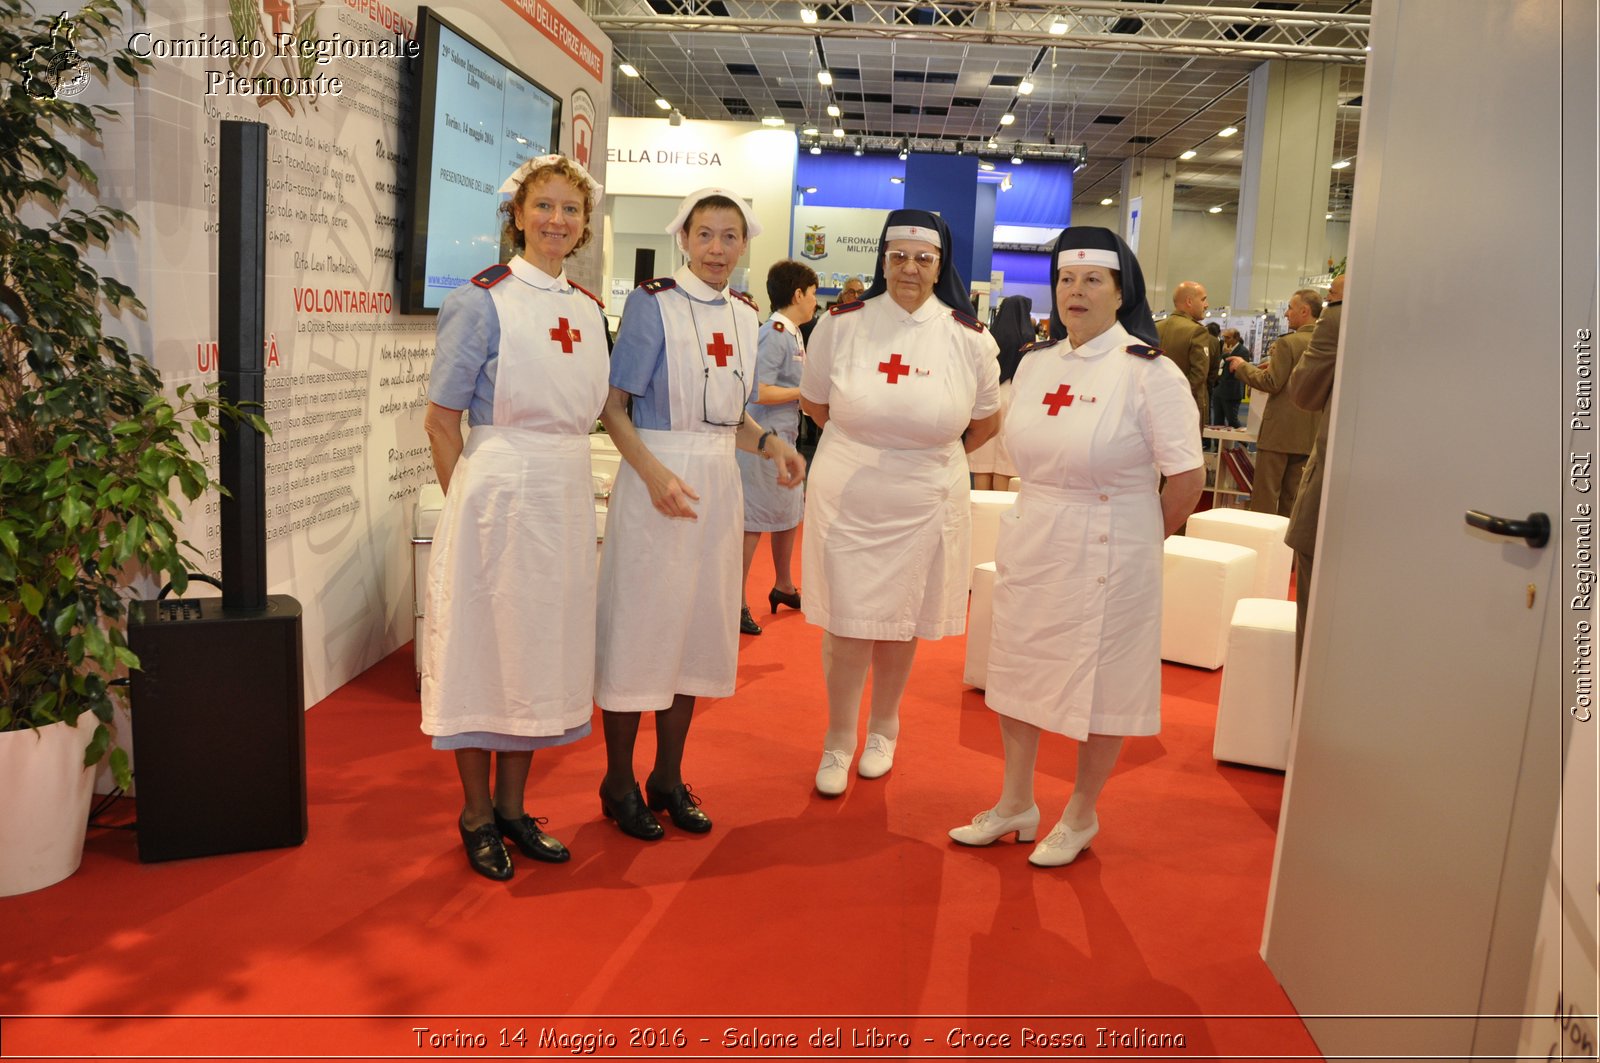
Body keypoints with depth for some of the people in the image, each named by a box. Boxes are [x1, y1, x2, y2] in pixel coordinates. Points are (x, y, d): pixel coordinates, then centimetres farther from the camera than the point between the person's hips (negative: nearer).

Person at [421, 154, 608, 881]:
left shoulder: (589, 309, 11)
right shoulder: (483, 300, -7)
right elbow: (441, 418, -8)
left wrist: (564, 480, 9)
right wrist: (471, 503, -7)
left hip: (567, 494, 6)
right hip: (498, 489, -6)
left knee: (542, 648, 12)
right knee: (486, 644, 3)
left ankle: (512, 807, 27)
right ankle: (476, 816, 19)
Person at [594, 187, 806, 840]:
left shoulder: (745, 315, 11)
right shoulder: (651, 303, -7)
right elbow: (614, 406, -11)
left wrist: (769, 443, -1)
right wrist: (654, 473, -24)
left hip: (718, 482, 6)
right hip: (656, 479, -6)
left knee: (698, 627, 12)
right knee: (640, 627, 0)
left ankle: (668, 777, 26)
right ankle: (619, 782, 18)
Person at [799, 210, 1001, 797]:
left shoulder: (970, 339, -3)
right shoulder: (841, 324, -4)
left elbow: (986, 422, 10)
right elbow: (814, 402, 10)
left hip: (925, 505, 1)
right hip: (846, 501, -1)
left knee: (901, 626, 13)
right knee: (846, 625, 1)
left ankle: (883, 730, 37)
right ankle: (839, 741, 23)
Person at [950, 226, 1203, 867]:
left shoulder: (1150, 373, -13)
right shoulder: (1035, 363, 6)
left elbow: (1187, 479, -12)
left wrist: (1135, 543, -1)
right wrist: (1039, 519, 8)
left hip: (1106, 553, -6)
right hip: (1028, 544, 6)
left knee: (1099, 687, 7)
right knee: (1016, 671, 14)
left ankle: (1080, 817, 28)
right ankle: (1015, 803, 33)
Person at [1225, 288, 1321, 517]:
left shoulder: (1288, 343, -14)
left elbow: (1271, 383, -16)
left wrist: (1242, 366, -3)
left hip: (1279, 430, -7)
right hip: (1307, 434, 7)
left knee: (1265, 494, 0)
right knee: (1292, 496, 12)